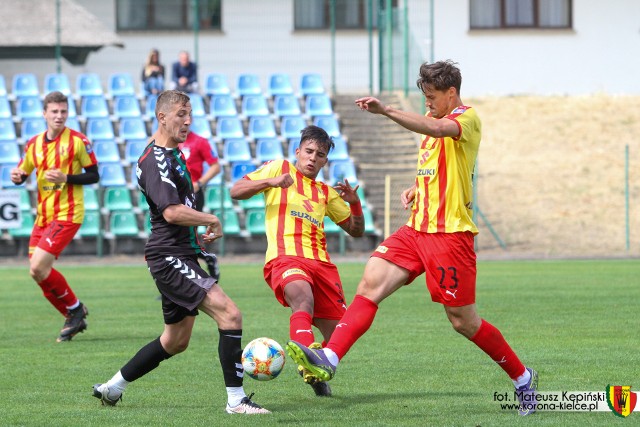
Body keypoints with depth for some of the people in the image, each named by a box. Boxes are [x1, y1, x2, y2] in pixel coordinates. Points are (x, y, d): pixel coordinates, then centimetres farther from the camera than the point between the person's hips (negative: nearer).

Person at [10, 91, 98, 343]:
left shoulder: (77, 141, -7)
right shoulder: (34, 144, 9)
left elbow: (94, 176, -4)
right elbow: (22, 174, 19)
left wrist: (66, 178, -19)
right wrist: (17, 177, -5)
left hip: (67, 215, -7)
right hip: (43, 216, 7)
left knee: (38, 267, -18)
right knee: (38, 271, 4)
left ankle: (75, 308, 2)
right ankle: (74, 319, 19)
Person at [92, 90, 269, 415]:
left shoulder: (173, 155, 18)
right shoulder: (156, 159, -15)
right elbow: (171, 212, -26)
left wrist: (197, 235, 19)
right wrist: (213, 221, -13)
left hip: (180, 257, 11)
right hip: (169, 257, -11)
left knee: (176, 341, 18)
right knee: (229, 314, -20)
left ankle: (111, 388, 29)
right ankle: (236, 400, -18)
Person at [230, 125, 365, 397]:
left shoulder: (326, 193, 27)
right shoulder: (279, 168, 16)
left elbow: (356, 230, 29)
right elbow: (236, 191, 9)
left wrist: (354, 202, 10)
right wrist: (269, 181, -6)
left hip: (320, 262, 5)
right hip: (285, 258, -5)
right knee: (304, 298, -39)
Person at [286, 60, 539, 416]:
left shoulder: (468, 118, -10)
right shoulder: (434, 120, 17)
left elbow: (436, 129, -34)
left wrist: (387, 111, -40)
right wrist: (416, 189, 13)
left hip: (450, 233, -8)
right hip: (417, 228, 8)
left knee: (464, 322, -1)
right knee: (370, 284, -12)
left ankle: (523, 377, 18)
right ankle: (328, 359, -22)